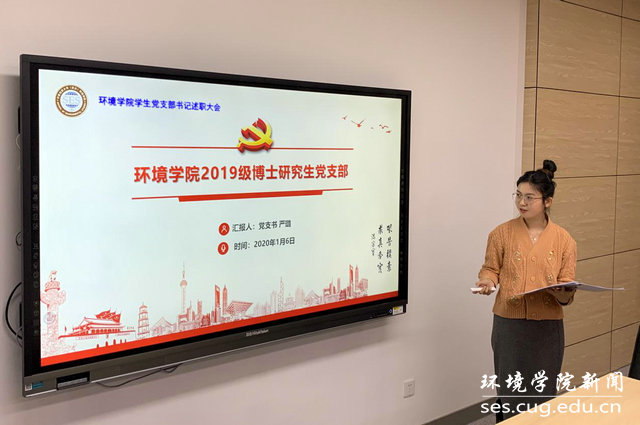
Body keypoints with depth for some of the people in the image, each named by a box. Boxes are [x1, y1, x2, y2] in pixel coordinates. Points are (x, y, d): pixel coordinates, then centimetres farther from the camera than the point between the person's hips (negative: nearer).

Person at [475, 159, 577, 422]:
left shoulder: (564, 240, 0)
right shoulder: (502, 234, -1)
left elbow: (567, 293, 1)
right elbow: (491, 270, 6)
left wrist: (563, 292, -21)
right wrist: (487, 283, -16)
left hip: (547, 329, 1)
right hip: (508, 325, -1)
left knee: (541, 396, 9)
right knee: (509, 394, 5)